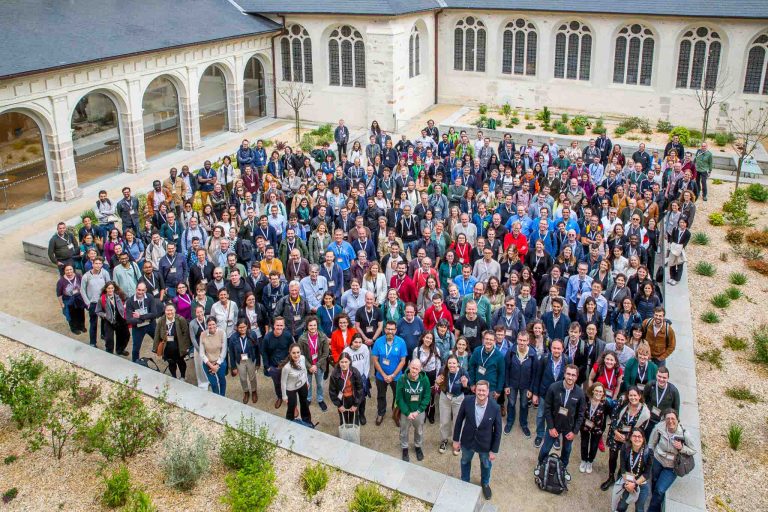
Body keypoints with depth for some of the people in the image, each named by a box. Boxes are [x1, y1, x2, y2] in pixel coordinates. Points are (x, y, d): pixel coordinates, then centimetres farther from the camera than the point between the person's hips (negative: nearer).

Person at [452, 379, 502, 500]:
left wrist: (494, 450, -8)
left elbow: (498, 430, -14)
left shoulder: (495, 407, -26)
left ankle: (485, 484, 57)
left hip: (485, 444, -1)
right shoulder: (467, 402, -23)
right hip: (467, 441, 1)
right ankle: (464, 481, 56)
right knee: (465, 462, 27)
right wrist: (456, 439, -2)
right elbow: (459, 421, -8)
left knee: (486, 465, 26)